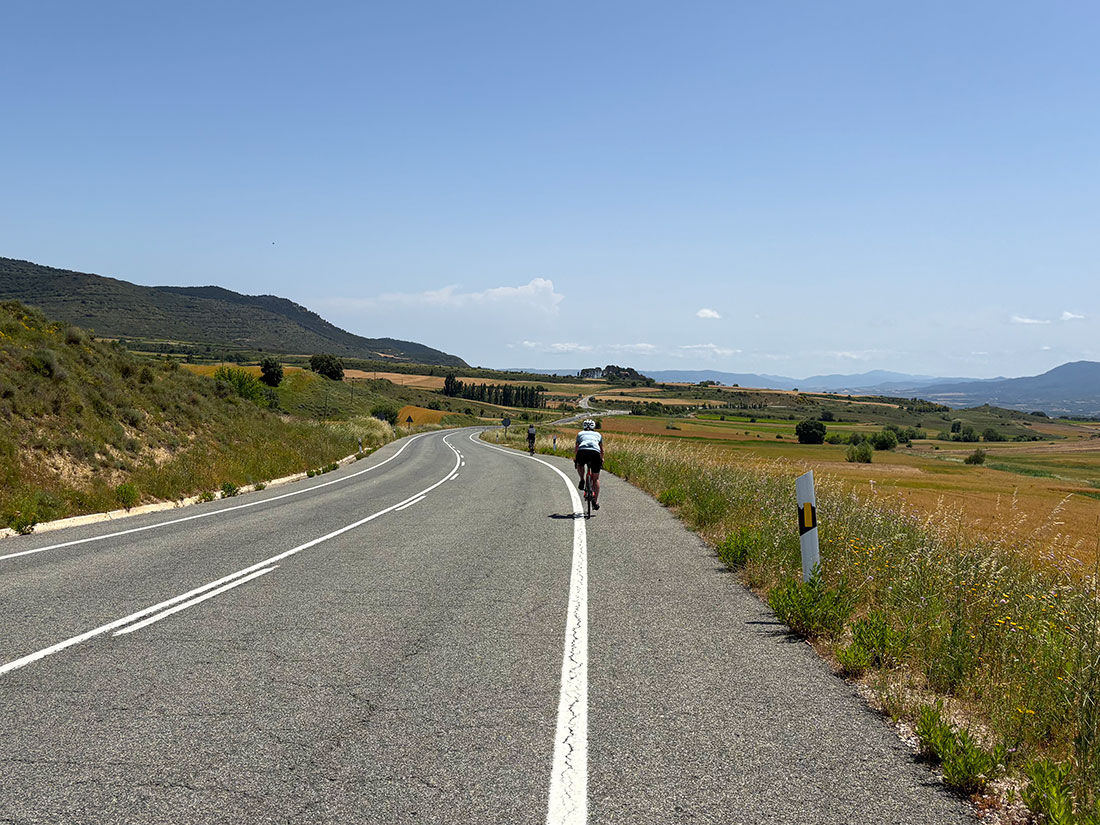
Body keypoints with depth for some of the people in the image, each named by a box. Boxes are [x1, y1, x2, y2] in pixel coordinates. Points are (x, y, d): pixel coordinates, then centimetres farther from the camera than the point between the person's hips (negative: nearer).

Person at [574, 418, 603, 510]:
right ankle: (596, 502, 11)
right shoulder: (598, 434, 32)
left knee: (579, 464, 36)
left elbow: (576, 449, 36)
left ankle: (582, 480, 12)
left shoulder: (580, 433, 30)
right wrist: (602, 459, 57)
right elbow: (602, 450, 40)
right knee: (596, 479, 15)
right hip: (595, 452, 1)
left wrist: (574, 458, 53)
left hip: (582, 451, 0)